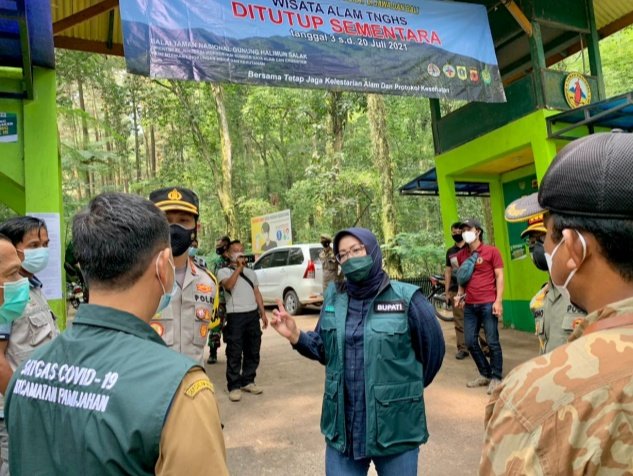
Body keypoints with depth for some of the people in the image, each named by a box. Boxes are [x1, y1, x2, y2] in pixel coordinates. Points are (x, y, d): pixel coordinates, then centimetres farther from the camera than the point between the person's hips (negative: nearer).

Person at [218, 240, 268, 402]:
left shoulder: (251, 272, 19)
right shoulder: (224, 271, 3)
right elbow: (228, 285, -19)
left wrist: (263, 313, 11)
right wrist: (238, 268, -12)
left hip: (253, 314, 5)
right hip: (235, 316, -5)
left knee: (253, 351, 10)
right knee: (234, 353, -2)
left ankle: (248, 381, 23)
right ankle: (234, 386, 7)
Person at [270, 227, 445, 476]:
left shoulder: (406, 298, -11)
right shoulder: (333, 298, 1)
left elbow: (433, 349, -1)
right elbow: (324, 349, 6)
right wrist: (295, 336, -12)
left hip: (395, 426, -2)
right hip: (342, 425, 3)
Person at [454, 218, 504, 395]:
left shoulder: (491, 251, -2)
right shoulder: (461, 255, 11)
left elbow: (499, 277, -4)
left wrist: (498, 301, -11)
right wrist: (459, 294, 5)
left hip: (488, 304, -5)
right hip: (470, 305, 5)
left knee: (492, 342, 1)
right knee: (470, 342, 8)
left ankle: (496, 377, 16)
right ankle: (485, 374, 25)